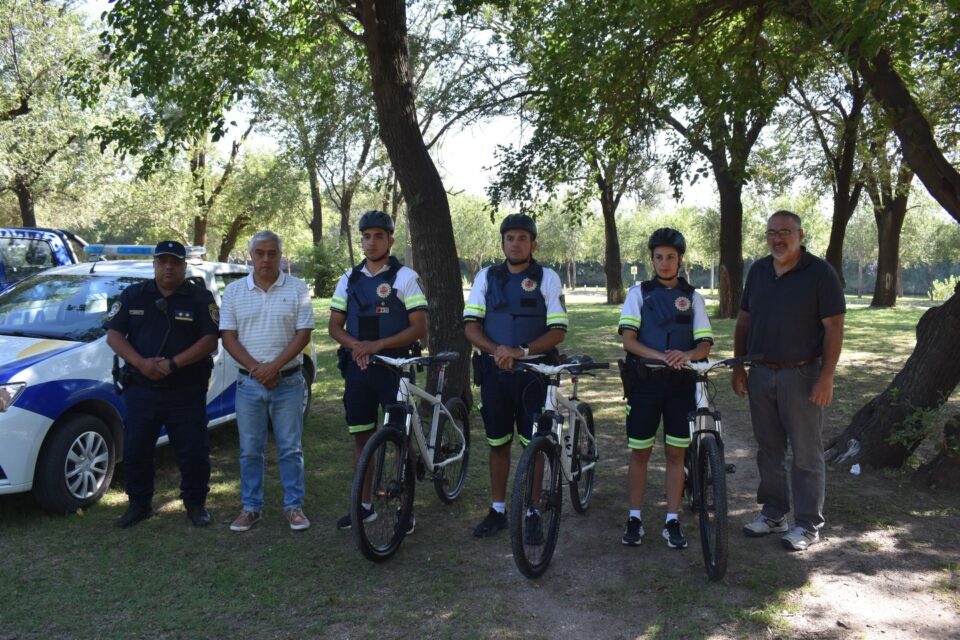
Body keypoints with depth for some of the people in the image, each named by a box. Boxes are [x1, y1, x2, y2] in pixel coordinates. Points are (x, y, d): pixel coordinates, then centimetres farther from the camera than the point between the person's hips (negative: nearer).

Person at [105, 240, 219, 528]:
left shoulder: (201, 298, -1)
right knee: (135, 451, 10)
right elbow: (114, 335, 2)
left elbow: (210, 340, -9)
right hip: (141, 390, 3)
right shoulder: (132, 295, 7)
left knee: (193, 453, 4)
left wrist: (173, 364, -19)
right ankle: (139, 504, 27)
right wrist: (141, 363, -15)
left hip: (187, 393, -2)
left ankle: (196, 504, 22)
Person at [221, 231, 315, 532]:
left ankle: (294, 506, 16)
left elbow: (303, 334, -5)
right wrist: (256, 368, -12)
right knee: (249, 450, 9)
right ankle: (251, 507, 21)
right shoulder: (234, 291, 5)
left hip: (288, 382, -2)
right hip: (249, 383, 2)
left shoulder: (297, 289, 0)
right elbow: (228, 337, 1)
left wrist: (274, 366, -15)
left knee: (290, 449, 5)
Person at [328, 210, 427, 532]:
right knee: (361, 437, 10)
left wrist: (377, 345, -20)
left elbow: (419, 328, -10)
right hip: (357, 368, 4)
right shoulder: (349, 279, 9)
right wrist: (355, 345, -12)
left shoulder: (405, 277, -4)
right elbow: (334, 326, 10)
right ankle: (364, 504, 22)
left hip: (394, 367, -4)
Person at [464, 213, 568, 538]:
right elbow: (471, 325, 1)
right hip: (495, 371, 2)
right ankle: (497, 510, 22)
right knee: (498, 443, 10)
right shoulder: (486, 276, 5)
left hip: (534, 371, -2)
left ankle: (531, 511, 18)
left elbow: (558, 331, -7)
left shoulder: (547, 278, -1)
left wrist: (522, 351, -21)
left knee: (533, 444, 4)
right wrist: (496, 350, -17)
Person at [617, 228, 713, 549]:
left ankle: (672, 521, 15)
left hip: (681, 384, 1)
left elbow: (705, 345, 0)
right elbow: (628, 340, -8)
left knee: (676, 453, 5)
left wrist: (686, 355, -22)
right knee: (639, 452, 4)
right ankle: (634, 518, 16)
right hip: (645, 382, -1)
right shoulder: (639, 293, 3)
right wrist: (660, 355, -24)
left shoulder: (693, 297, 7)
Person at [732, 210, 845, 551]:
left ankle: (808, 525, 13)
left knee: (806, 453, 2)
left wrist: (826, 377, -16)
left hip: (801, 375, -5)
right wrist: (739, 367, 8)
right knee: (769, 449, 14)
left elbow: (834, 327, -11)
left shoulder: (820, 272, -8)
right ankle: (773, 514, 27)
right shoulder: (758, 270, 8)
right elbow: (744, 321, 13)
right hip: (761, 374, 5)